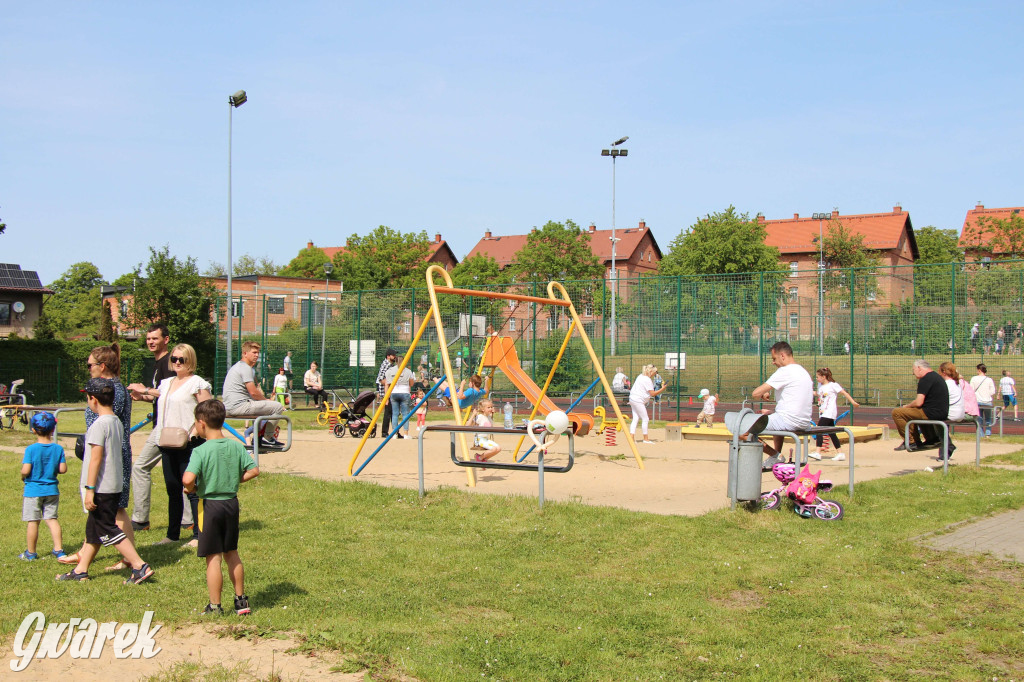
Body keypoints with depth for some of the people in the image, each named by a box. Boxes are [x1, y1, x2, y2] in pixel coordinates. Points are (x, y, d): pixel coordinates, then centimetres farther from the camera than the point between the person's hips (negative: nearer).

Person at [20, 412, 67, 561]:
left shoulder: (31, 449, -14)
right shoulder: (58, 449, -4)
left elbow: (25, 470, -20)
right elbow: (63, 469, -5)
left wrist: (23, 476, 2)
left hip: (33, 490, -3)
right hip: (52, 490, 3)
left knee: (33, 521, 5)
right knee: (52, 518, 11)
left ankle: (30, 553, 14)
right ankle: (58, 549, 9)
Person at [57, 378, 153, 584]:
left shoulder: (99, 424, -17)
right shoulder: (117, 422, 10)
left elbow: (96, 458, -20)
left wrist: (90, 489, -19)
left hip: (102, 488, -9)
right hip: (115, 485, 9)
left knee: (107, 530, -4)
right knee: (93, 528, 17)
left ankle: (140, 566, -7)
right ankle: (81, 570, 26)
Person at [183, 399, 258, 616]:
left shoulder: (200, 451, -16)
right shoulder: (236, 446, -1)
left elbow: (188, 478, -29)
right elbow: (254, 470, 0)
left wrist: (192, 489, -9)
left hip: (210, 505, -5)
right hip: (232, 502, 5)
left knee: (213, 557, 2)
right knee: (232, 553, 19)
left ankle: (215, 606, 9)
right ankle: (241, 600, 26)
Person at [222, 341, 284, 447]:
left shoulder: (237, 366, 23)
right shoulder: (246, 368, -11)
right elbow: (253, 392, -15)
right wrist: (266, 400, 1)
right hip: (239, 406, -11)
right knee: (278, 407, -12)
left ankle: (258, 436, 27)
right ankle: (266, 438, -1)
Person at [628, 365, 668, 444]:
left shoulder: (641, 376, 13)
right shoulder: (647, 380, -16)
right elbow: (652, 393, -16)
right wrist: (662, 389, -9)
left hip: (633, 398, 10)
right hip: (638, 401, -10)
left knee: (635, 418, 6)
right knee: (645, 419, -1)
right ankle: (646, 439, 4)